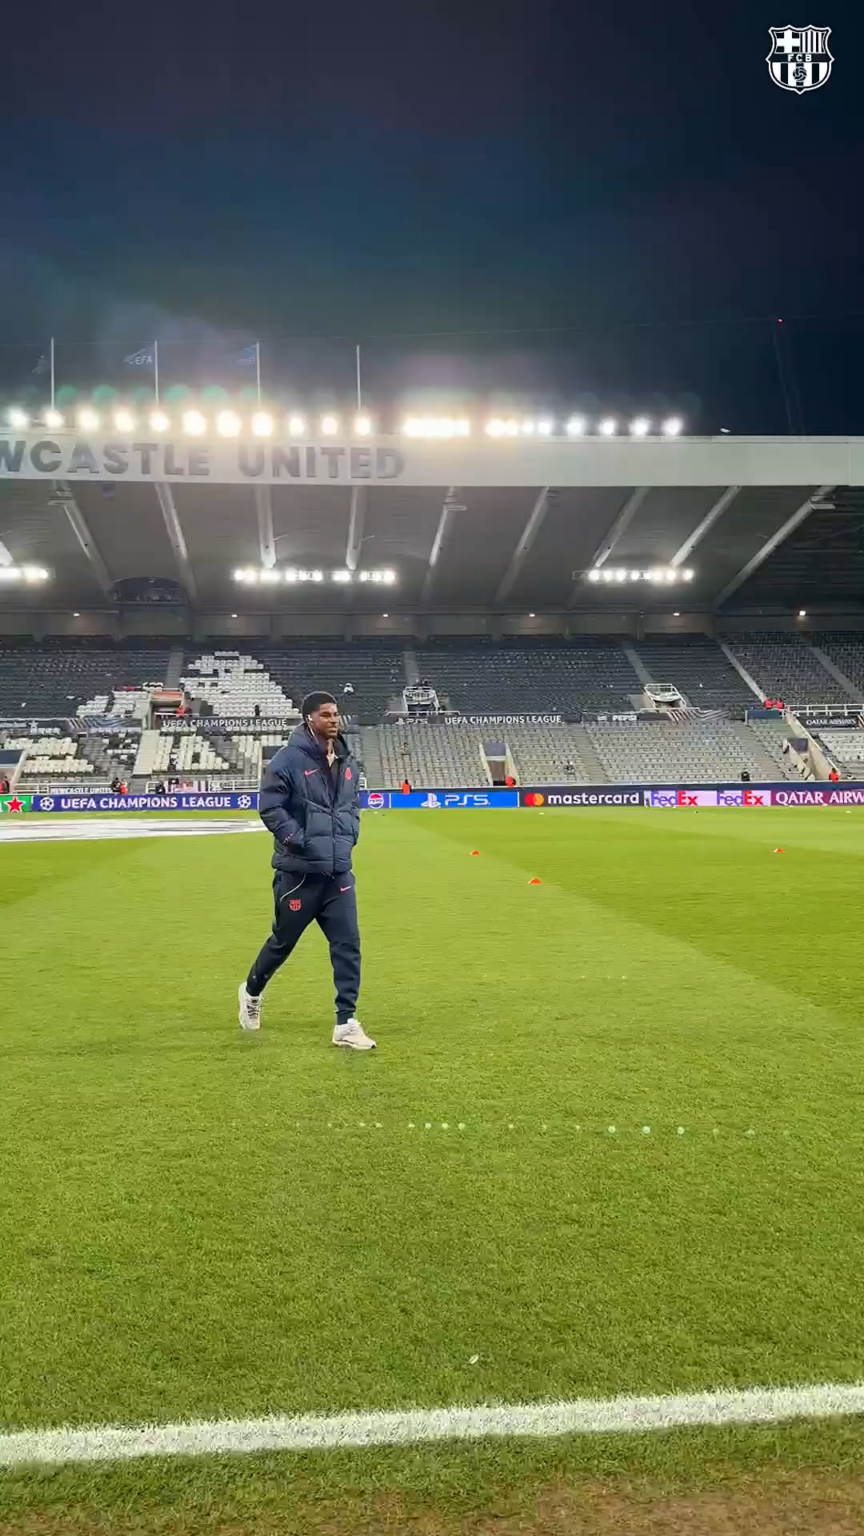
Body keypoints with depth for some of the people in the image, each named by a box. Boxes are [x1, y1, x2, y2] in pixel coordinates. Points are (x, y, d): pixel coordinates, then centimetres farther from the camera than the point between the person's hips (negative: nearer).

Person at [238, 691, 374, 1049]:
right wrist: (300, 841, -17)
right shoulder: (288, 759, -14)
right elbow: (270, 808, -14)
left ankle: (345, 1024, 7)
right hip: (298, 872, -5)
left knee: (347, 944, -1)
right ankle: (251, 991, 41)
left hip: (338, 871, 5)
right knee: (282, 941, 12)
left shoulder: (346, 762, 8)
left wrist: (349, 834, 5)